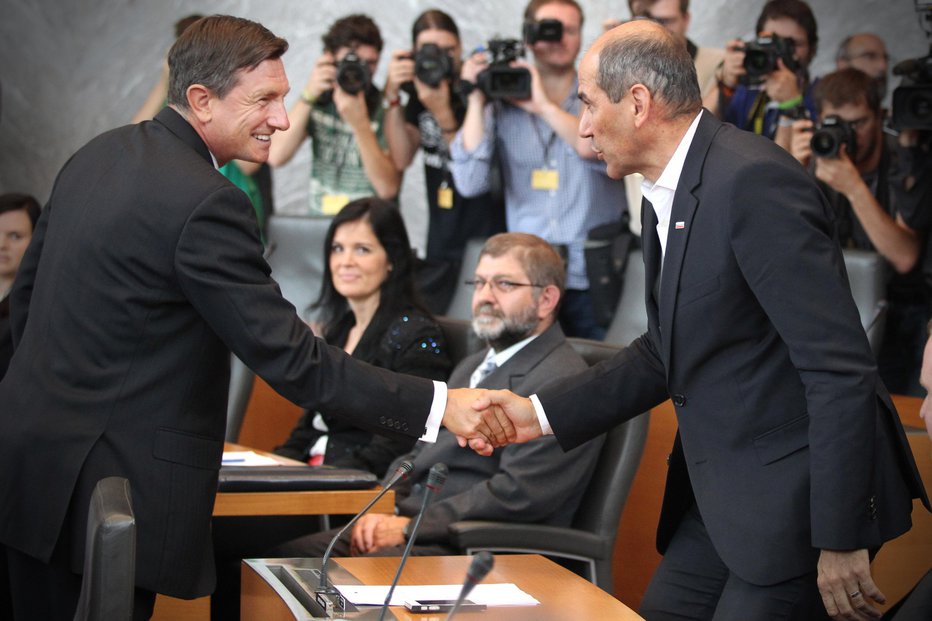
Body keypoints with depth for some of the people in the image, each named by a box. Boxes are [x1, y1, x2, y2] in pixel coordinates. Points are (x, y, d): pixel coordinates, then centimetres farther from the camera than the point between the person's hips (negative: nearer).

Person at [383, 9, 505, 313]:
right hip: (442, 242, 6)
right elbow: (402, 158, -4)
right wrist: (393, 98, -13)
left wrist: (442, 113, -27)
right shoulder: (420, 94, 7)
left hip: (488, 240, -6)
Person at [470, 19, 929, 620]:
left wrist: (839, 540, -22)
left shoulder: (754, 181, -20)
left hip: (794, 496, -9)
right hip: (720, 501, 9)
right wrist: (541, 412, 12)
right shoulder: (667, 197, 11)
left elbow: (841, 367, -23)